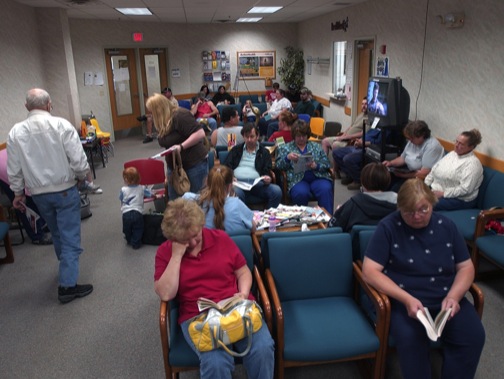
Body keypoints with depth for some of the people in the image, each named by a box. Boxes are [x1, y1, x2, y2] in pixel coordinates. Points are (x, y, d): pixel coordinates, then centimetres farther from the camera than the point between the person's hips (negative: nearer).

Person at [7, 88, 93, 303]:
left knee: (57, 234, 25)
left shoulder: (15, 132, -5)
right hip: (65, 189, -4)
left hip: (38, 193, 4)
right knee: (69, 237, 4)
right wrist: (82, 176, 4)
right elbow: (78, 160, -17)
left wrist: (18, 192, 15)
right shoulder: (61, 125, -15)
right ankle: (67, 285, 5)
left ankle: (66, 267, 46)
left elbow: (14, 169, 0)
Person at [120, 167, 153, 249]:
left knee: (127, 230, 22)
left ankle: (129, 240, 40)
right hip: (138, 213, -1)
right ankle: (136, 243, 15)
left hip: (126, 213, 1)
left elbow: (121, 199, 11)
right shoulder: (141, 188, 0)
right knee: (137, 230, 13)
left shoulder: (123, 190, -4)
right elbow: (150, 194, 12)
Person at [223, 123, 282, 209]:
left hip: (257, 183, 1)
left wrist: (267, 178, -12)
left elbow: (267, 172, 13)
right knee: (236, 193, -38)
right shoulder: (236, 150, 23)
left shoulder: (264, 152, 21)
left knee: (277, 191, -28)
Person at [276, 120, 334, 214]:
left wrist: (316, 166, -9)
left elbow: (327, 164, 12)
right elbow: (278, 165, 7)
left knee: (326, 189, -32)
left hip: (318, 177, 2)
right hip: (298, 179, -2)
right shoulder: (285, 148, 19)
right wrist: (287, 158, -12)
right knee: (301, 193, -35)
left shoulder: (316, 146, 22)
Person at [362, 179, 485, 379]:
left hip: (446, 298, 4)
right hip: (404, 300, -4)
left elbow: (466, 267, 9)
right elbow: (370, 271, -12)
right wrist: (407, 299, -22)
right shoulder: (388, 227, -7)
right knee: (410, 339, -32)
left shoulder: (446, 225, 6)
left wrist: (453, 296, -11)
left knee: (473, 335, -21)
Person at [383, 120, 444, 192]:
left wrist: (402, 175, -22)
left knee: (396, 189, -26)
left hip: (421, 179, -8)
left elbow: (424, 174, -26)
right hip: (410, 171, 8)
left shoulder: (432, 146, -22)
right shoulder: (412, 142, 3)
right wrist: (391, 163, -2)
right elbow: (403, 158, 18)